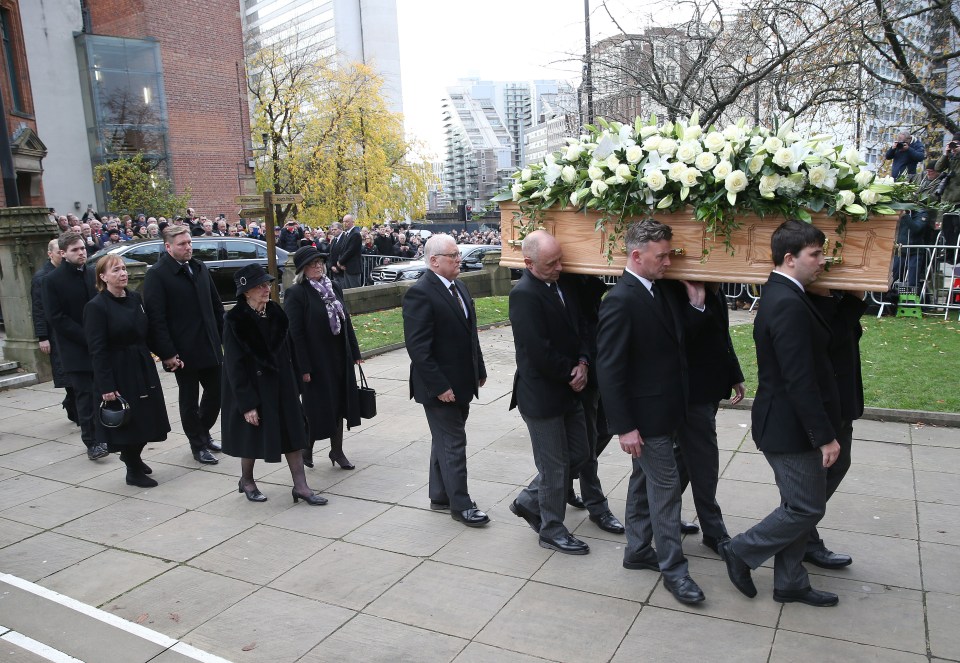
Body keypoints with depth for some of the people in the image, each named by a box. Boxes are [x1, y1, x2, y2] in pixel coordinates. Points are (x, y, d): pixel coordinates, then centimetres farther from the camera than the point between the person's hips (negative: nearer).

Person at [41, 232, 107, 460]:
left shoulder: (93, 275, 8)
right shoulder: (52, 280, -5)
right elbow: (56, 318, -9)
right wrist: (87, 338, -15)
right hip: (75, 349, -4)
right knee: (85, 395, -4)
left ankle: (103, 435, 15)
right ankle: (92, 442, 1)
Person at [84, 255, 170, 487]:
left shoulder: (135, 298, 6)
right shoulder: (96, 307, -13)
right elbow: (97, 350, -15)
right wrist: (106, 386, -17)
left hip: (143, 368, 6)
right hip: (119, 372, -6)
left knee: (147, 417, 12)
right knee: (129, 422, 2)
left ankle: (133, 456, 39)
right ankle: (133, 471, 21)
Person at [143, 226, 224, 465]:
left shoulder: (200, 268, 9)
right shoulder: (157, 274, -10)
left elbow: (216, 305, 15)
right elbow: (156, 317, -14)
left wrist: (220, 336, 10)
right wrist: (168, 353, -17)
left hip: (209, 347, 6)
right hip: (183, 351, -6)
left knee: (216, 392, 14)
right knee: (189, 400, 8)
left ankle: (203, 433, 36)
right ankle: (199, 446, 22)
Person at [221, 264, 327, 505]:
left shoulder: (275, 313, -1)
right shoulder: (235, 321, -17)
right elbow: (235, 366, -16)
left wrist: (294, 385, 9)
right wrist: (247, 404, -17)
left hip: (281, 384, 6)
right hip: (253, 387, -5)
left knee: (293, 433, 5)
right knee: (253, 436, 10)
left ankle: (300, 486, 12)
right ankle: (246, 481, 34)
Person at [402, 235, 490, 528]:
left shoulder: (459, 287, 9)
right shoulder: (420, 294, -18)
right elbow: (418, 347, -21)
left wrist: (479, 370, 14)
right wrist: (439, 386, -22)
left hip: (461, 383, 9)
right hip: (440, 386, -8)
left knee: (445, 440, 18)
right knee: (453, 444, 1)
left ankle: (440, 496, 31)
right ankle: (460, 505, 15)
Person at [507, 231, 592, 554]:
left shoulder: (563, 285, 6)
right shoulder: (524, 295, -21)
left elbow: (579, 327, 13)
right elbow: (539, 352, -24)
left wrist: (582, 363, -5)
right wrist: (570, 375, -11)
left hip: (568, 390, 9)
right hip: (542, 394, -9)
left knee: (579, 455, 17)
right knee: (555, 466, 5)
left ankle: (529, 501, 34)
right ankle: (552, 531, 25)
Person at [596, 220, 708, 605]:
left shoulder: (665, 290, 4)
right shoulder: (620, 301, -21)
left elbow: (677, 337, 11)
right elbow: (609, 369, -22)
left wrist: (696, 304, -5)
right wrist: (624, 427, -21)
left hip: (667, 410, 8)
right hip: (646, 416, -8)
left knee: (644, 482, 19)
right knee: (666, 489, 1)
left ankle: (637, 551, 35)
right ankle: (673, 570, 17)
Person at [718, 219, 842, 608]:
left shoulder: (781, 295, 9)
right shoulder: (788, 305, -23)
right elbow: (800, 381, -25)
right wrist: (825, 436, -19)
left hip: (788, 424, 10)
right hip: (790, 428, -10)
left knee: (800, 507, 18)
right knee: (807, 509, 4)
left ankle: (790, 584, 31)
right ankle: (740, 551, 19)